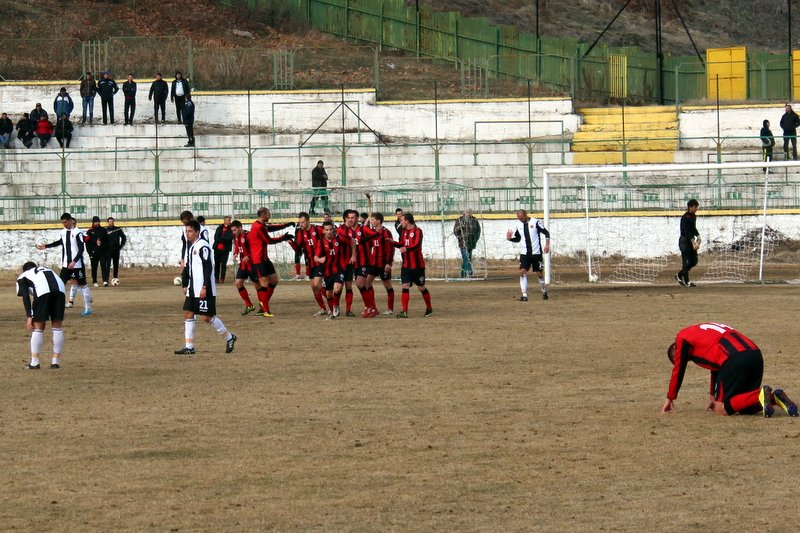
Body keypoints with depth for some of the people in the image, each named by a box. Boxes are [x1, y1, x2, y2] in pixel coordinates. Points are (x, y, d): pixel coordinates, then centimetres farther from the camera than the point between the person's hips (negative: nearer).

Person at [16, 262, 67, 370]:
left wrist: (29, 317, 6)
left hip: (42, 291, -3)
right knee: (57, 326, 14)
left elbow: (25, 297, 11)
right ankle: (56, 361, 17)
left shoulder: (22, 277, 29)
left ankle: (34, 362, 11)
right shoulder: (45, 269, 42)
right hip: (59, 288, 3)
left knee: (38, 327, 7)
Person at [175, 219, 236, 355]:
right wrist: (186, 285, 20)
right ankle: (189, 347, 5)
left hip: (204, 290, -9)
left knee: (206, 317, -7)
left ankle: (229, 337, 11)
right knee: (188, 314, 3)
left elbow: (208, 268, -19)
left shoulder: (203, 246, -14)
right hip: (193, 289, 9)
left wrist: (205, 287, -23)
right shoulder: (191, 247, 15)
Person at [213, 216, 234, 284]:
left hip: (225, 249, -2)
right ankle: (216, 278, 10)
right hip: (217, 248, 2)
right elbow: (216, 238, -2)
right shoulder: (219, 228, 9)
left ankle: (222, 278, 0)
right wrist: (224, 240, -12)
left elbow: (229, 238, -13)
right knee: (217, 264, 4)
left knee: (224, 264, -5)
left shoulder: (231, 229, 1)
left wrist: (221, 238, -10)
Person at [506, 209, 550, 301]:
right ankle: (524, 295, -11)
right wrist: (510, 238, -4)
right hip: (524, 253, 3)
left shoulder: (536, 222, -8)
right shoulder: (518, 225, 5)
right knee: (522, 272, -12)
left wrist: (547, 244, -11)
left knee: (539, 273, 4)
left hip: (536, 252, -3)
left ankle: (544, 292, 25)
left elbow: (546, 233, -2)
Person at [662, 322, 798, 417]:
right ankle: (774, 397, -5)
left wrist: (670, 399, 26)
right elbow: (716, 366, 46)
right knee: (743, 407, 18)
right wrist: (712, 396, 53)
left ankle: (760, 396, -19)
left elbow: (678, 370, 17)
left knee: (721, 409, -1)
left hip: (735, 359, -8)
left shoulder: (683, 336, 15)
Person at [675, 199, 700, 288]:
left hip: (691, 241, 9)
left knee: (694, 261, 10)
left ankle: (679, 275, 24)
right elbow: (687, 231, -27)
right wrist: (693, 241, -36)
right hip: (685, 241, -9)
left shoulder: (694, 216, 10)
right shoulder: (685, 218, -18)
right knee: (687, 262, -6)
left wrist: (698, 236, 2)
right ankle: (686, 281, 2)